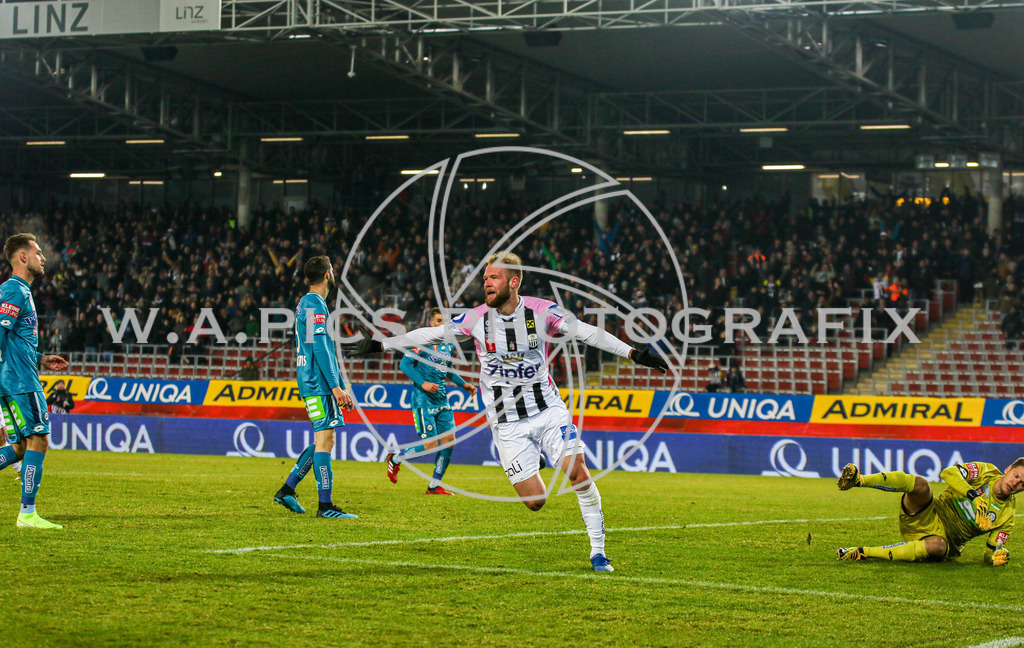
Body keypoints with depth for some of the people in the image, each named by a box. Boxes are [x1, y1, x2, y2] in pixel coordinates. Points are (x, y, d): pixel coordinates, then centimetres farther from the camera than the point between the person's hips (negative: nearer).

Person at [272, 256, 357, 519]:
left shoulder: (307, 303, 21)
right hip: (318, 384, -10)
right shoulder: (314, 305, -11)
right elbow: (319, 348, -19)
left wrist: (341, 388, 25)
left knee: (324, 440, 13)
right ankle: (325, 505, -10)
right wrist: (335, 386, -21)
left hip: (312, 383, 10)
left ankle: (287, 489, 14)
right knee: (324, 440, -9)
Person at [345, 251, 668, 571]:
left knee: (578, 472, -18)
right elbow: (431, 335, 4)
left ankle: (598, 550, -3)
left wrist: (633, 353, -14)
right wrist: (378, 345, 4)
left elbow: (587, 333, -7)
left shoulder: (541, 311, -6)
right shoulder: (477, 319, -3)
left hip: (547, 409, 0)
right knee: (535, 501, -7)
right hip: (507, 422, 0)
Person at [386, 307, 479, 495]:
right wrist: (422, 383, -21)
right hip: (423, 400, -7)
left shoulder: (449, 344, 13)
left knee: (449, 440, -1)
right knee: (430, 445, -10)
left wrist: (464, 384, 13)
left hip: (442, 399, 7)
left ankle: (434, 486, 10)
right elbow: (405, 364, -12)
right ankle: (394, 459, 16)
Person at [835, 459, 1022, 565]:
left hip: (947, 541, 0)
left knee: (937, 546, -39)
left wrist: (996, 556, -19)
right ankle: (859, 480, -42)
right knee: (920, 484, -32)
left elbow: (992, 552, 5)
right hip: (929, 517, 0)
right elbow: (949, 472, -15)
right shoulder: (986, 471, 2)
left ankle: (863, 553, -36)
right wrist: (974, 495, -26)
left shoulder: (1007, 514, 5)